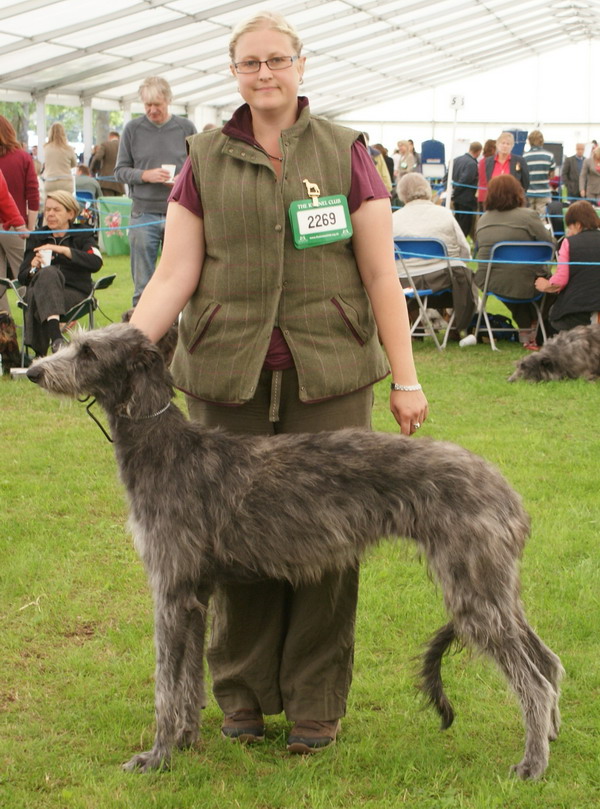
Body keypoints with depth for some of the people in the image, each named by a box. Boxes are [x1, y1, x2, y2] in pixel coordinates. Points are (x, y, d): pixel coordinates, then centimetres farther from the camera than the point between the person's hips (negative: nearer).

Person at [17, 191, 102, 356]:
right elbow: (22, 278, 11)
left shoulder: (83, 236, 13)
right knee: (48, 273, -35)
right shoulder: (36, 238, 20)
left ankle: (39, 353, -37)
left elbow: (96, 263, -9)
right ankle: (56, 337, -49)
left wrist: (64, 250, -17)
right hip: (38, 289, 1)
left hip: (75, 293, -1)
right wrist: (33, 267, -12)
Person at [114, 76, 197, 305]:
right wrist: (145, 175, -12)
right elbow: (120, 170, 6)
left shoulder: (186, 128, 5)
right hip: (144, 215, 0)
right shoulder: (133, 129, 5)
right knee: (142, 284, 3)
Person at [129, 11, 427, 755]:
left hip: (329, 376, -1)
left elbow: (381, 275, 2)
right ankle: (244, 693, 19)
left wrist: (406, 378, -2)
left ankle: (317, 703, 11)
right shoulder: (205, 161, 7)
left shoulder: (345, 154, 5)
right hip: (230, 376, 1)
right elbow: (174, 276, 3)